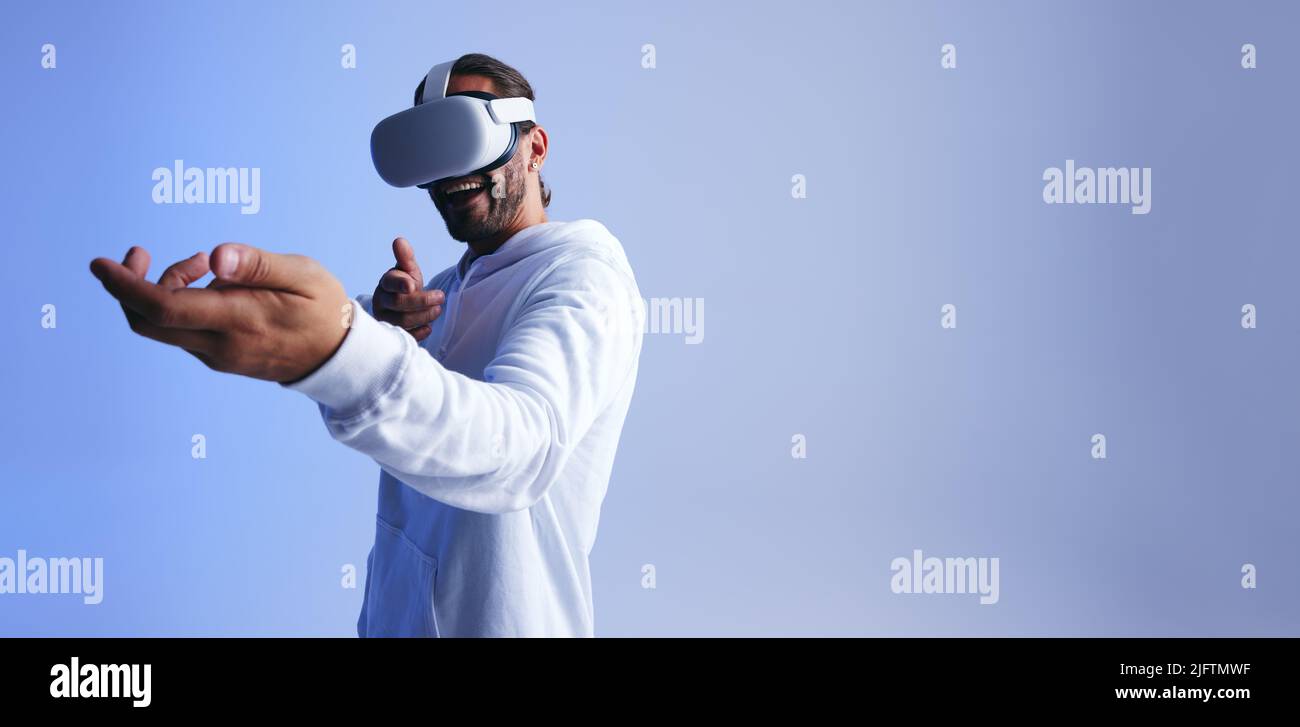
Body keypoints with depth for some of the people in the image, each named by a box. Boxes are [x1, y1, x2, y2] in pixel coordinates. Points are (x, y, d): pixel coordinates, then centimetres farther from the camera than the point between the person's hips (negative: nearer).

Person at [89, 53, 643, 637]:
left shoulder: (584, 270, -18)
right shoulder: (447, 285, 9)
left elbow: (524, 445, -38)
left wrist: (342, 349, -54)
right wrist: (380, 328, -15)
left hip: (505, 618, -7)